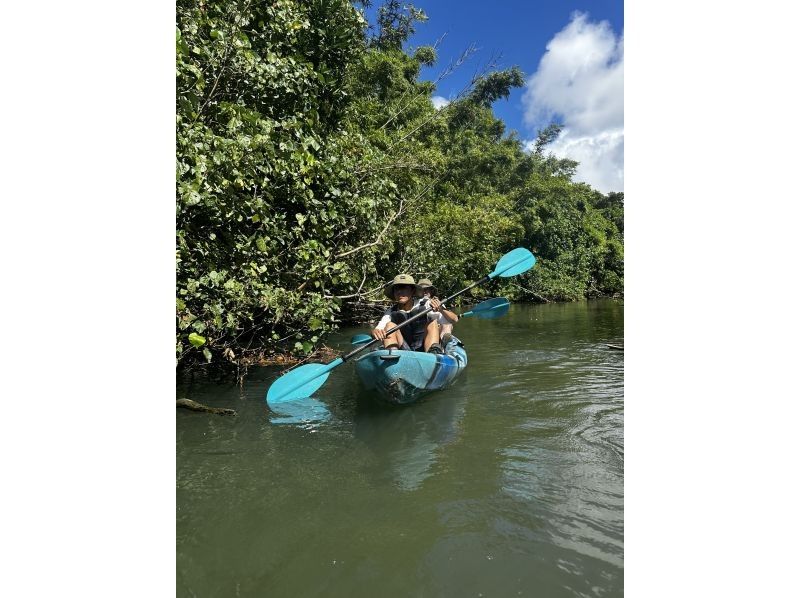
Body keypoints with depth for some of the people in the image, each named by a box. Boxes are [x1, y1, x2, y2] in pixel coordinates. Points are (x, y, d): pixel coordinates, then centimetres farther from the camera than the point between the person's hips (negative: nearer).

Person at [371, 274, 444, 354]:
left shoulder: (424, 305, -1)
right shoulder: (391, 313, 3)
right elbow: (378, 328, -12)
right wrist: (375, 331, -37)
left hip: (425, 350, -1)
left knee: (432, 321, -17)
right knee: (390, 325, -14)